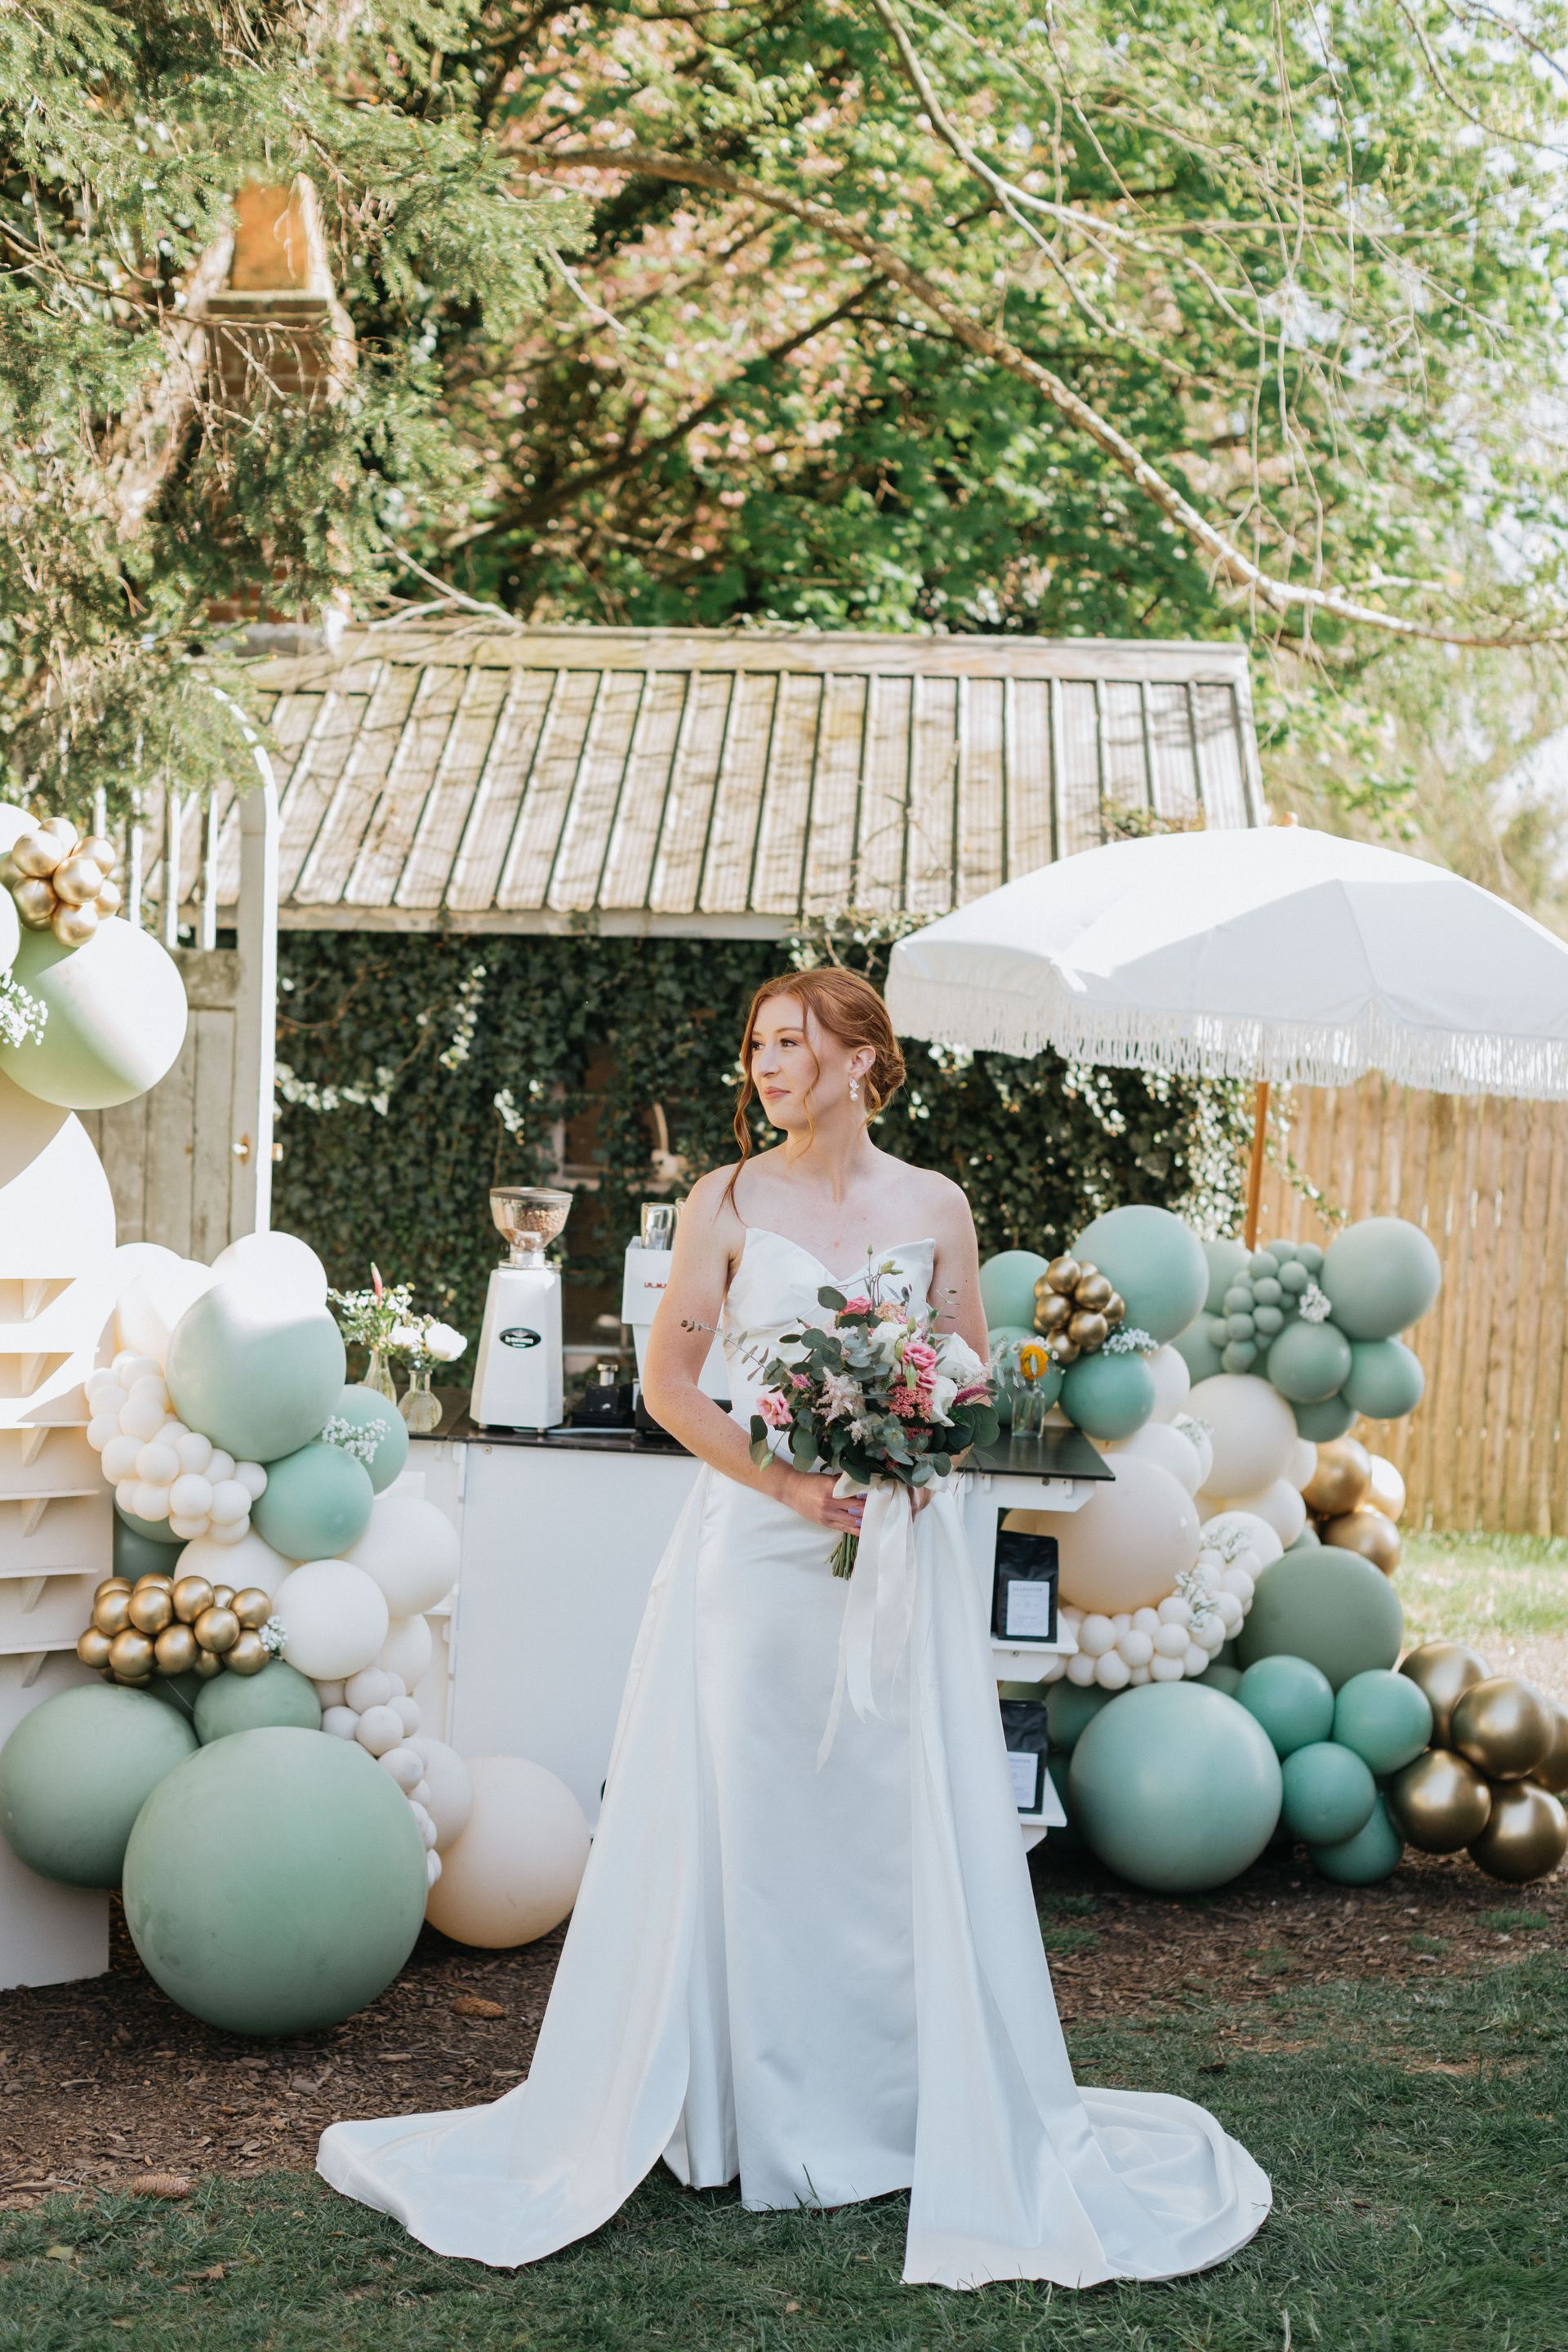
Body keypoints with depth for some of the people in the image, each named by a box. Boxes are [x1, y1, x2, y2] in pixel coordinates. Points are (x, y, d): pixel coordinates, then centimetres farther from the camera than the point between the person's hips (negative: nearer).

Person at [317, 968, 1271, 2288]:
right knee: (739, 1822, 2)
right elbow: (669, 1380, -1)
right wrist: (786, 1483, -12)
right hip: (754, 1547, -1)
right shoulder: (730, 1200, 1)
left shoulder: (934, 1207, 5)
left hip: (900, 1548, 1)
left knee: (912, 1830, 4)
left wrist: (915, 1475, -11)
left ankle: (948, 2116, 18)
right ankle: (757, 2112, 16)